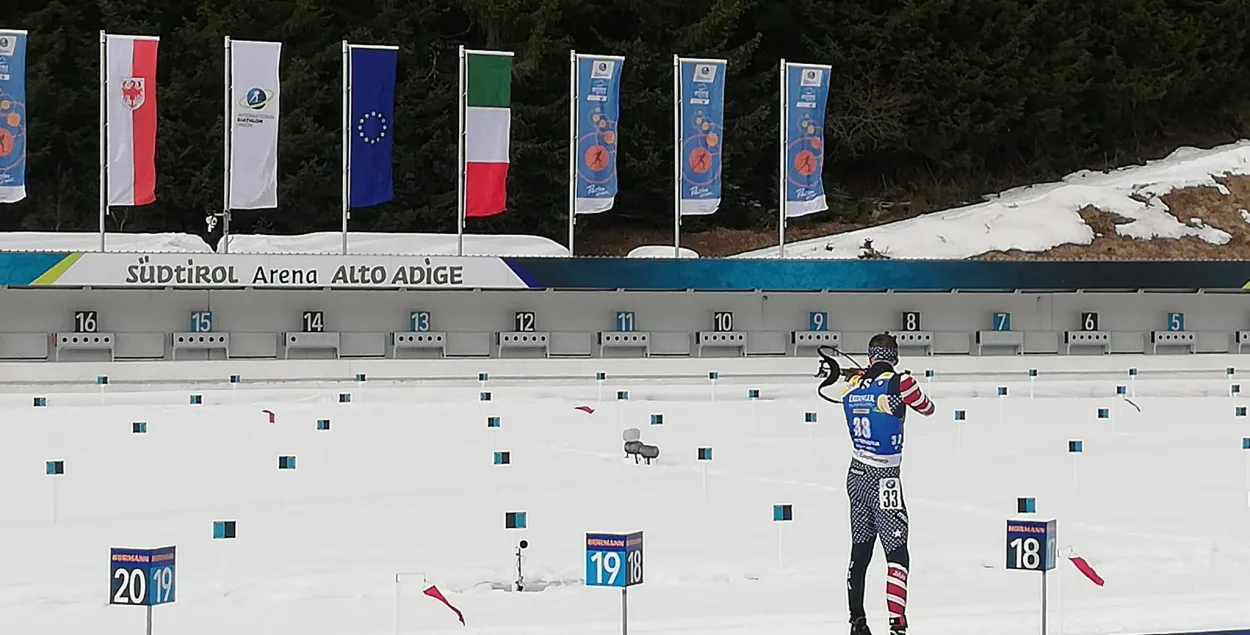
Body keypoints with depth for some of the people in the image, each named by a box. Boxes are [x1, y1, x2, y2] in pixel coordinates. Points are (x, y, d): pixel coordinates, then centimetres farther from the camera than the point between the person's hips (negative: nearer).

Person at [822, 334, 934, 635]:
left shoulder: (853, 384, 1)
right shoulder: (899, 382, -13)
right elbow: (927, 409, 4)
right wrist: (913, 393, 23)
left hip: (857, 475, 6)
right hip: (884, 480, -6)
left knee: (860, 551, 15)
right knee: (897, 552, -6)